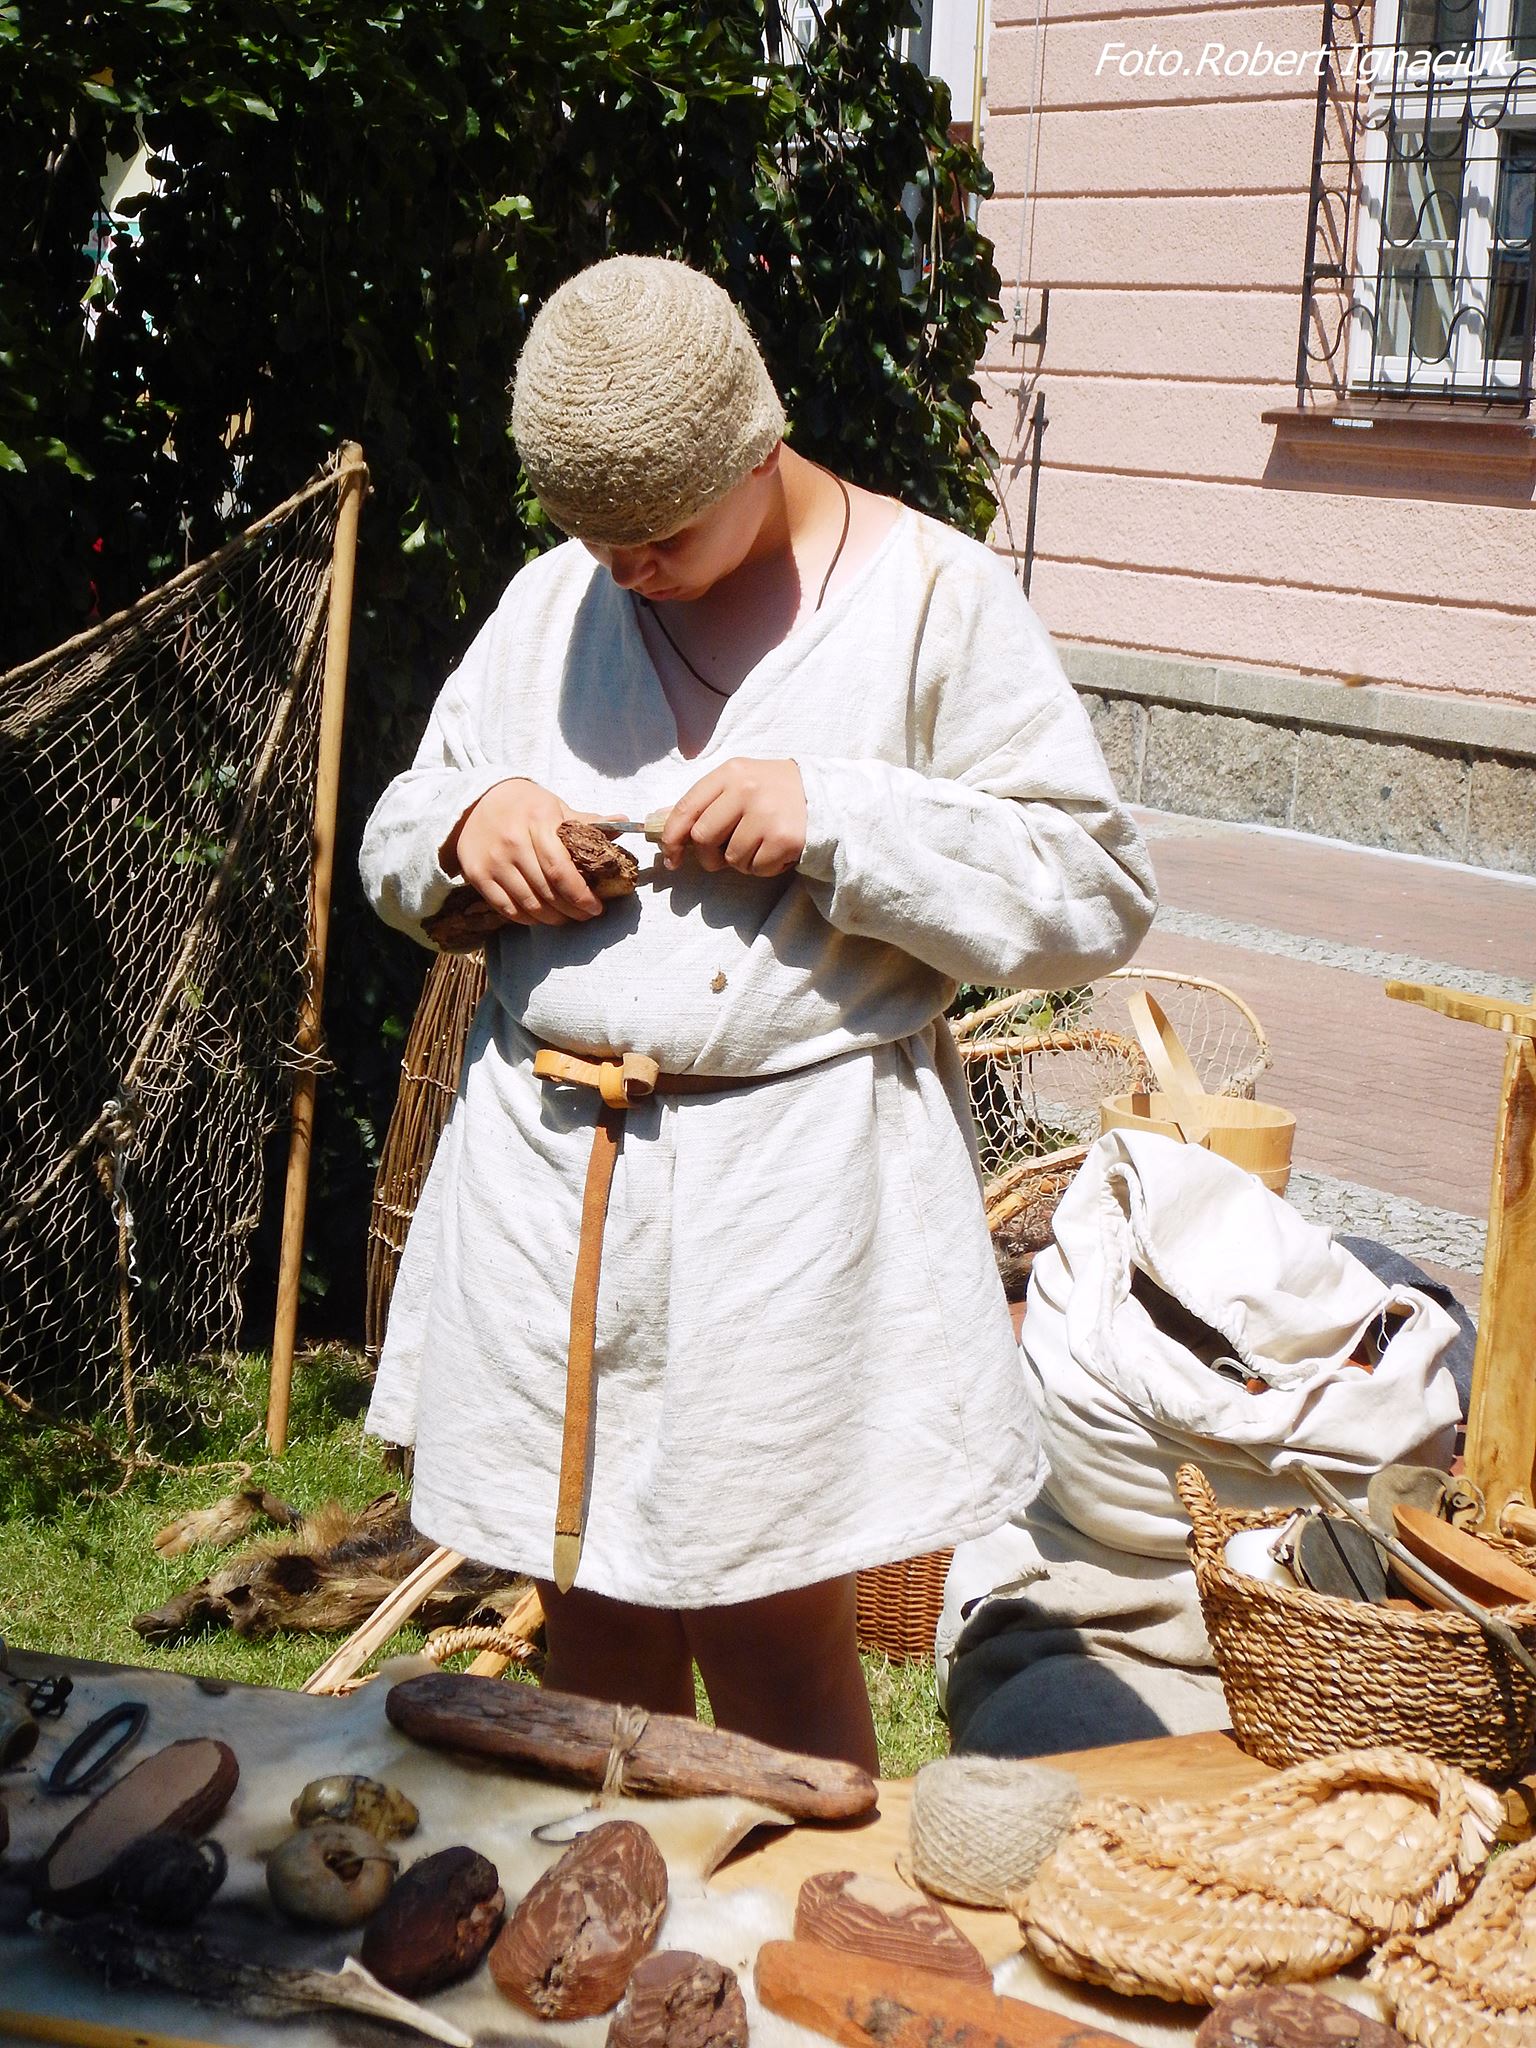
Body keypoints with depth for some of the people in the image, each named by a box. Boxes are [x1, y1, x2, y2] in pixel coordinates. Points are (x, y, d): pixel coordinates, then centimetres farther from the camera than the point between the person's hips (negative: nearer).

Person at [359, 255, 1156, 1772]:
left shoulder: (933, 595, -3)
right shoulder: (553, 597, 10)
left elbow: (1096, 893, -7)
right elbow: (393, 842, 18)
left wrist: (832, 817, -17)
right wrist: (466, 825, -6)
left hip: (794, 1172, -4)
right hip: (545, 1162, 5)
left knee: (768, 1637, 2)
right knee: (591, 1620, 13)